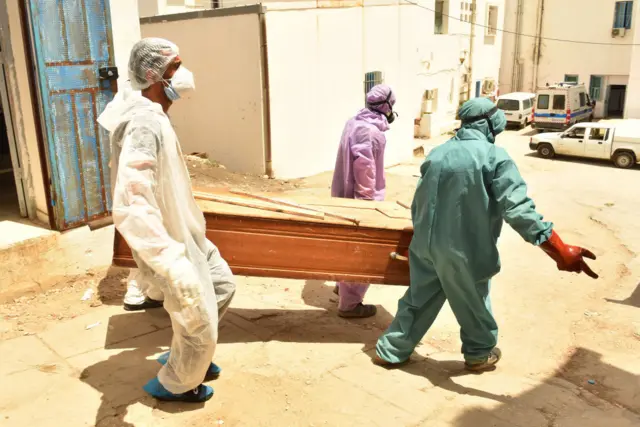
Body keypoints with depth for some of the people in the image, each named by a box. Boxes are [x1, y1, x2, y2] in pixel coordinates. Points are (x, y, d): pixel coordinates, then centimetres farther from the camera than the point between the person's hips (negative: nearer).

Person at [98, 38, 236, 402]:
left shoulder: (155, 115, 3)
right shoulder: (144, 126, -30)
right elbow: (129, 209, -40)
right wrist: (174, 264, -43)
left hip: (185, 234, 10)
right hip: (171, 244, -10)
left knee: (223, 286, 25)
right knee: (199, 325, 6)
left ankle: (185, 356, 42)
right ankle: (173, 384, 34)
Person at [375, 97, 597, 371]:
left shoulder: (437, 154, 4)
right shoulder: (495, 157, -14)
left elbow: (418, 203, 11)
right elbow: (519, 210, -24)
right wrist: (561, 251, -25)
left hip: (427, 245, 5)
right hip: (464, 251, -5)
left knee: (418, 299, 19)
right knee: (474, 305, 18)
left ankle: (390, 351, 27)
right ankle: (480, 354, 39)